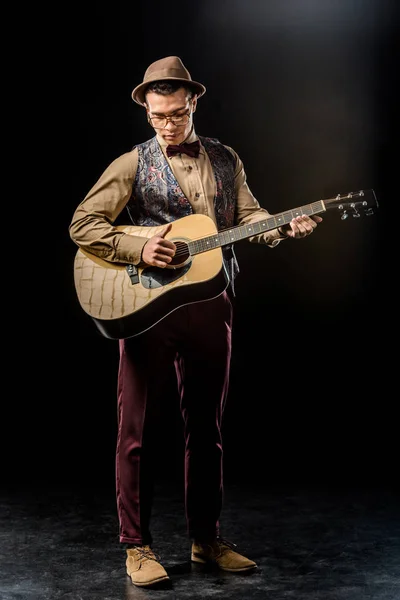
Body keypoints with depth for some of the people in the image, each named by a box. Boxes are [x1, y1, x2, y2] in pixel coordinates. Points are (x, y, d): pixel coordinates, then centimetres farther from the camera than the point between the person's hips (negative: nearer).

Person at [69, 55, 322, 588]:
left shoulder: (226, 160, 11)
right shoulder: (132, 165, 1)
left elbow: (248, 216, 3)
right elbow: (82, 225, -4)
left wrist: (286, 227, -18)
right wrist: (138, 250, -17)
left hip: (209, 304, 3)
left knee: (206, 426, 10)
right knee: (137, 429, 0)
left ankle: (206, 539, 23)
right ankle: (137, 545, 11)